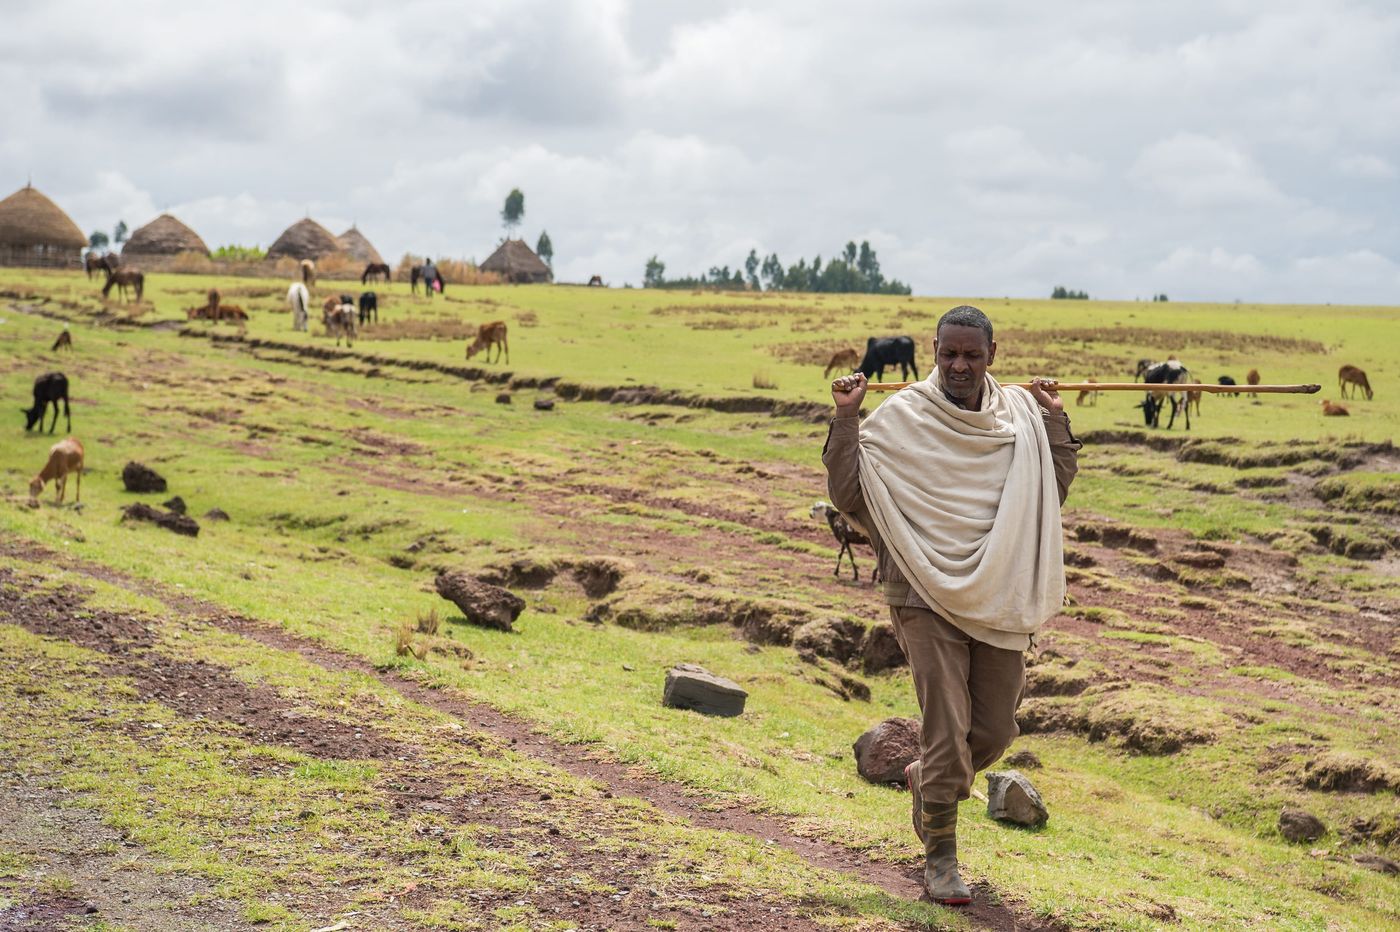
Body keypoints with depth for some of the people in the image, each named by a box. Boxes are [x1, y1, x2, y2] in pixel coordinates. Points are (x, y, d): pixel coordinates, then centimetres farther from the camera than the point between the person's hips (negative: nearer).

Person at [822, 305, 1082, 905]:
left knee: (995, 731, 11)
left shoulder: (1019, 416, 6)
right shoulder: (901, 418, -5)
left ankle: (925, 779, 42)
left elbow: (1055, 488, 14)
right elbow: (846, 493, -6)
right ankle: (940, 856, 8)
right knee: (947, 730, -8)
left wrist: (1056, 419, 6)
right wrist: (846, 417, -13)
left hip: (999, 598, 4)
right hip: (928, 595, -4)